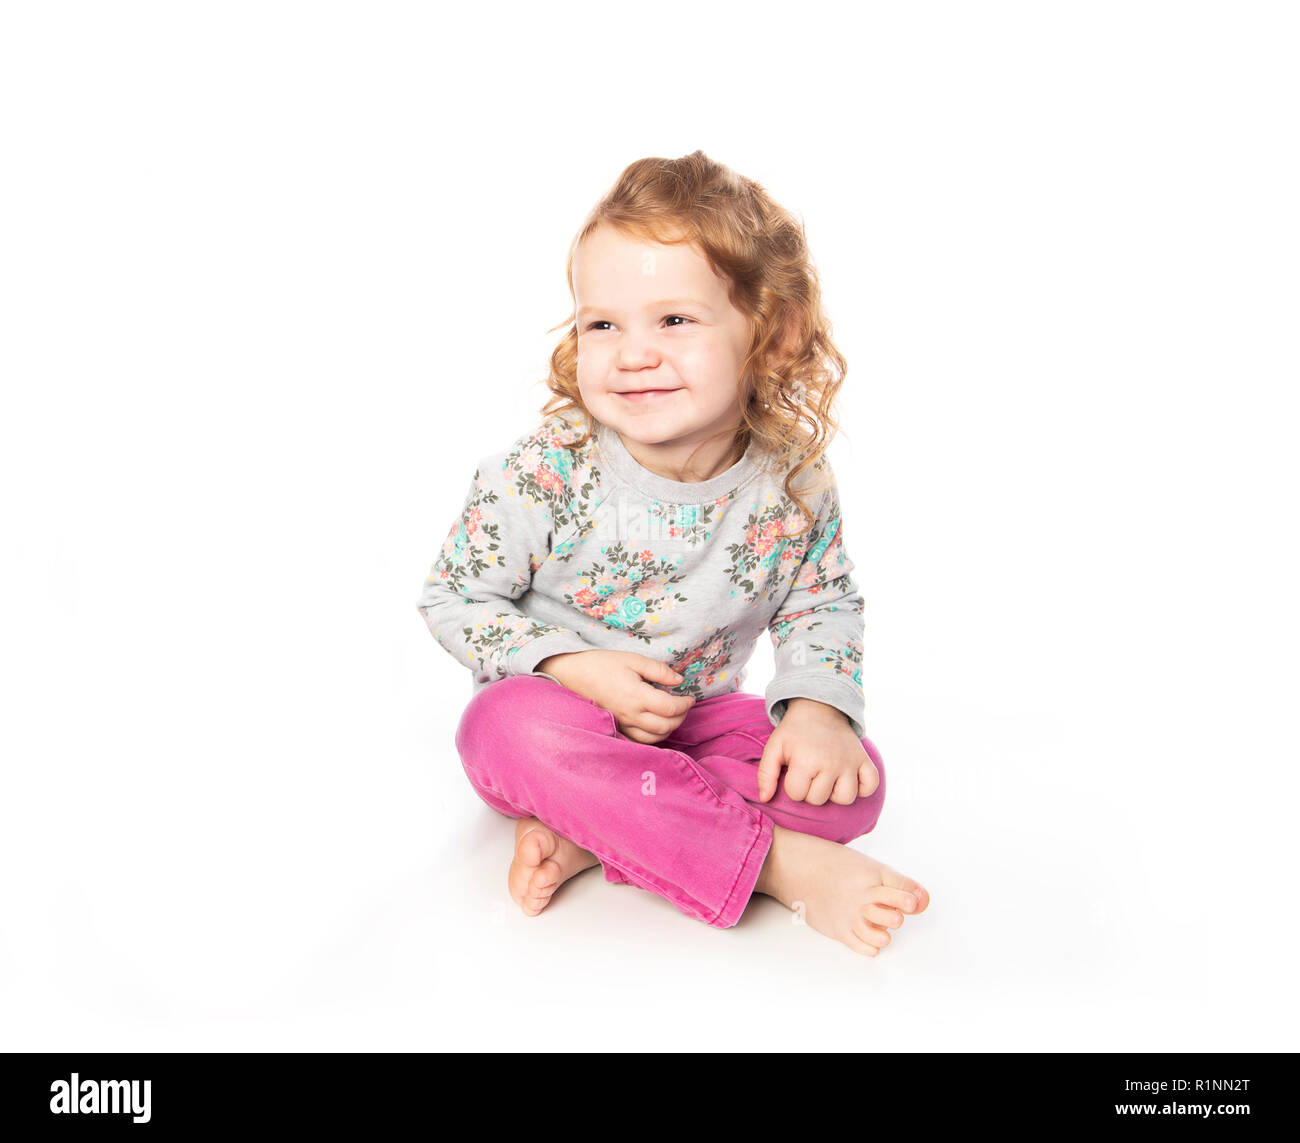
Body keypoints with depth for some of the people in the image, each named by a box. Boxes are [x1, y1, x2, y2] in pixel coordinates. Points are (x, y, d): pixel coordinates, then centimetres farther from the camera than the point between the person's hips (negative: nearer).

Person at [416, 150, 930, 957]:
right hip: (562, 710, -2)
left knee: (851, 782, -18)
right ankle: (780, 864, -33)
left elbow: (825, 608, 3)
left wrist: (819, 708, -17)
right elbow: (453, 598, -10)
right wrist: (577, 669, -24)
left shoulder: (795, 485, -13)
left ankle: (584, 836, -26)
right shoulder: (543, 475, -21)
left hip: (700, 716, 3)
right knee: (517, 726, -38)